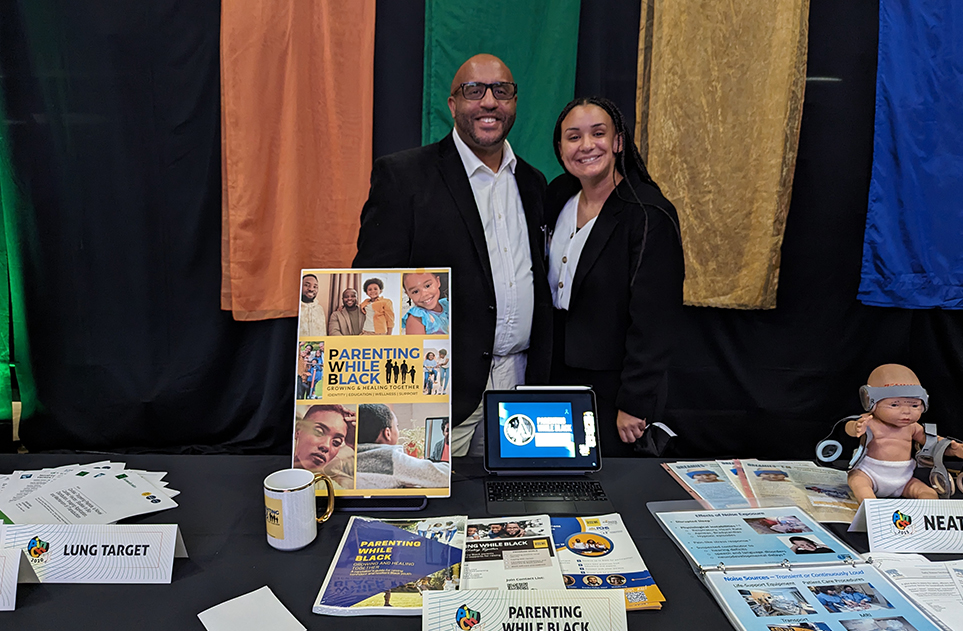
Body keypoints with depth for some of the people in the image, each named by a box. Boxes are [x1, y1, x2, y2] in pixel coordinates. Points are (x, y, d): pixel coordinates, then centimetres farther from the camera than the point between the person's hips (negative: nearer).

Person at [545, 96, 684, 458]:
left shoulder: (649, 215, -18)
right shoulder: (558, 197, 4)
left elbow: (654, 321, -19)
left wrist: (634, 404, -18)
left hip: (612, 392, -6)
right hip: (556, 379, 6)